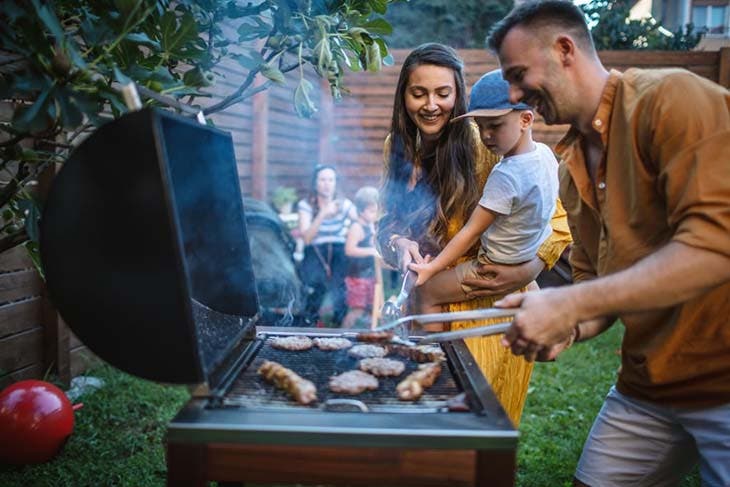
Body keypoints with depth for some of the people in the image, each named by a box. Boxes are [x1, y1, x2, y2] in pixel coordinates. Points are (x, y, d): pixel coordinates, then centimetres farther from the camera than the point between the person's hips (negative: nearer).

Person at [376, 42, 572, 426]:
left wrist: (528, 270, -27)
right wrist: (397, 243, -13)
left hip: (490, 305, -5)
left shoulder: (485, 145, -15)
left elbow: (556, 222, -12)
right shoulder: (398, 148, 3)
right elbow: (387, 223, 8)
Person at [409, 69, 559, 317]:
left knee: (427, 291, 1)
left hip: (497, 269, -9)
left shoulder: (505, 175, -30)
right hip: (530, 257, 9)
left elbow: (471, 232, -25)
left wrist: (431, 268, -19)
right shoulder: (545, 153, -5)